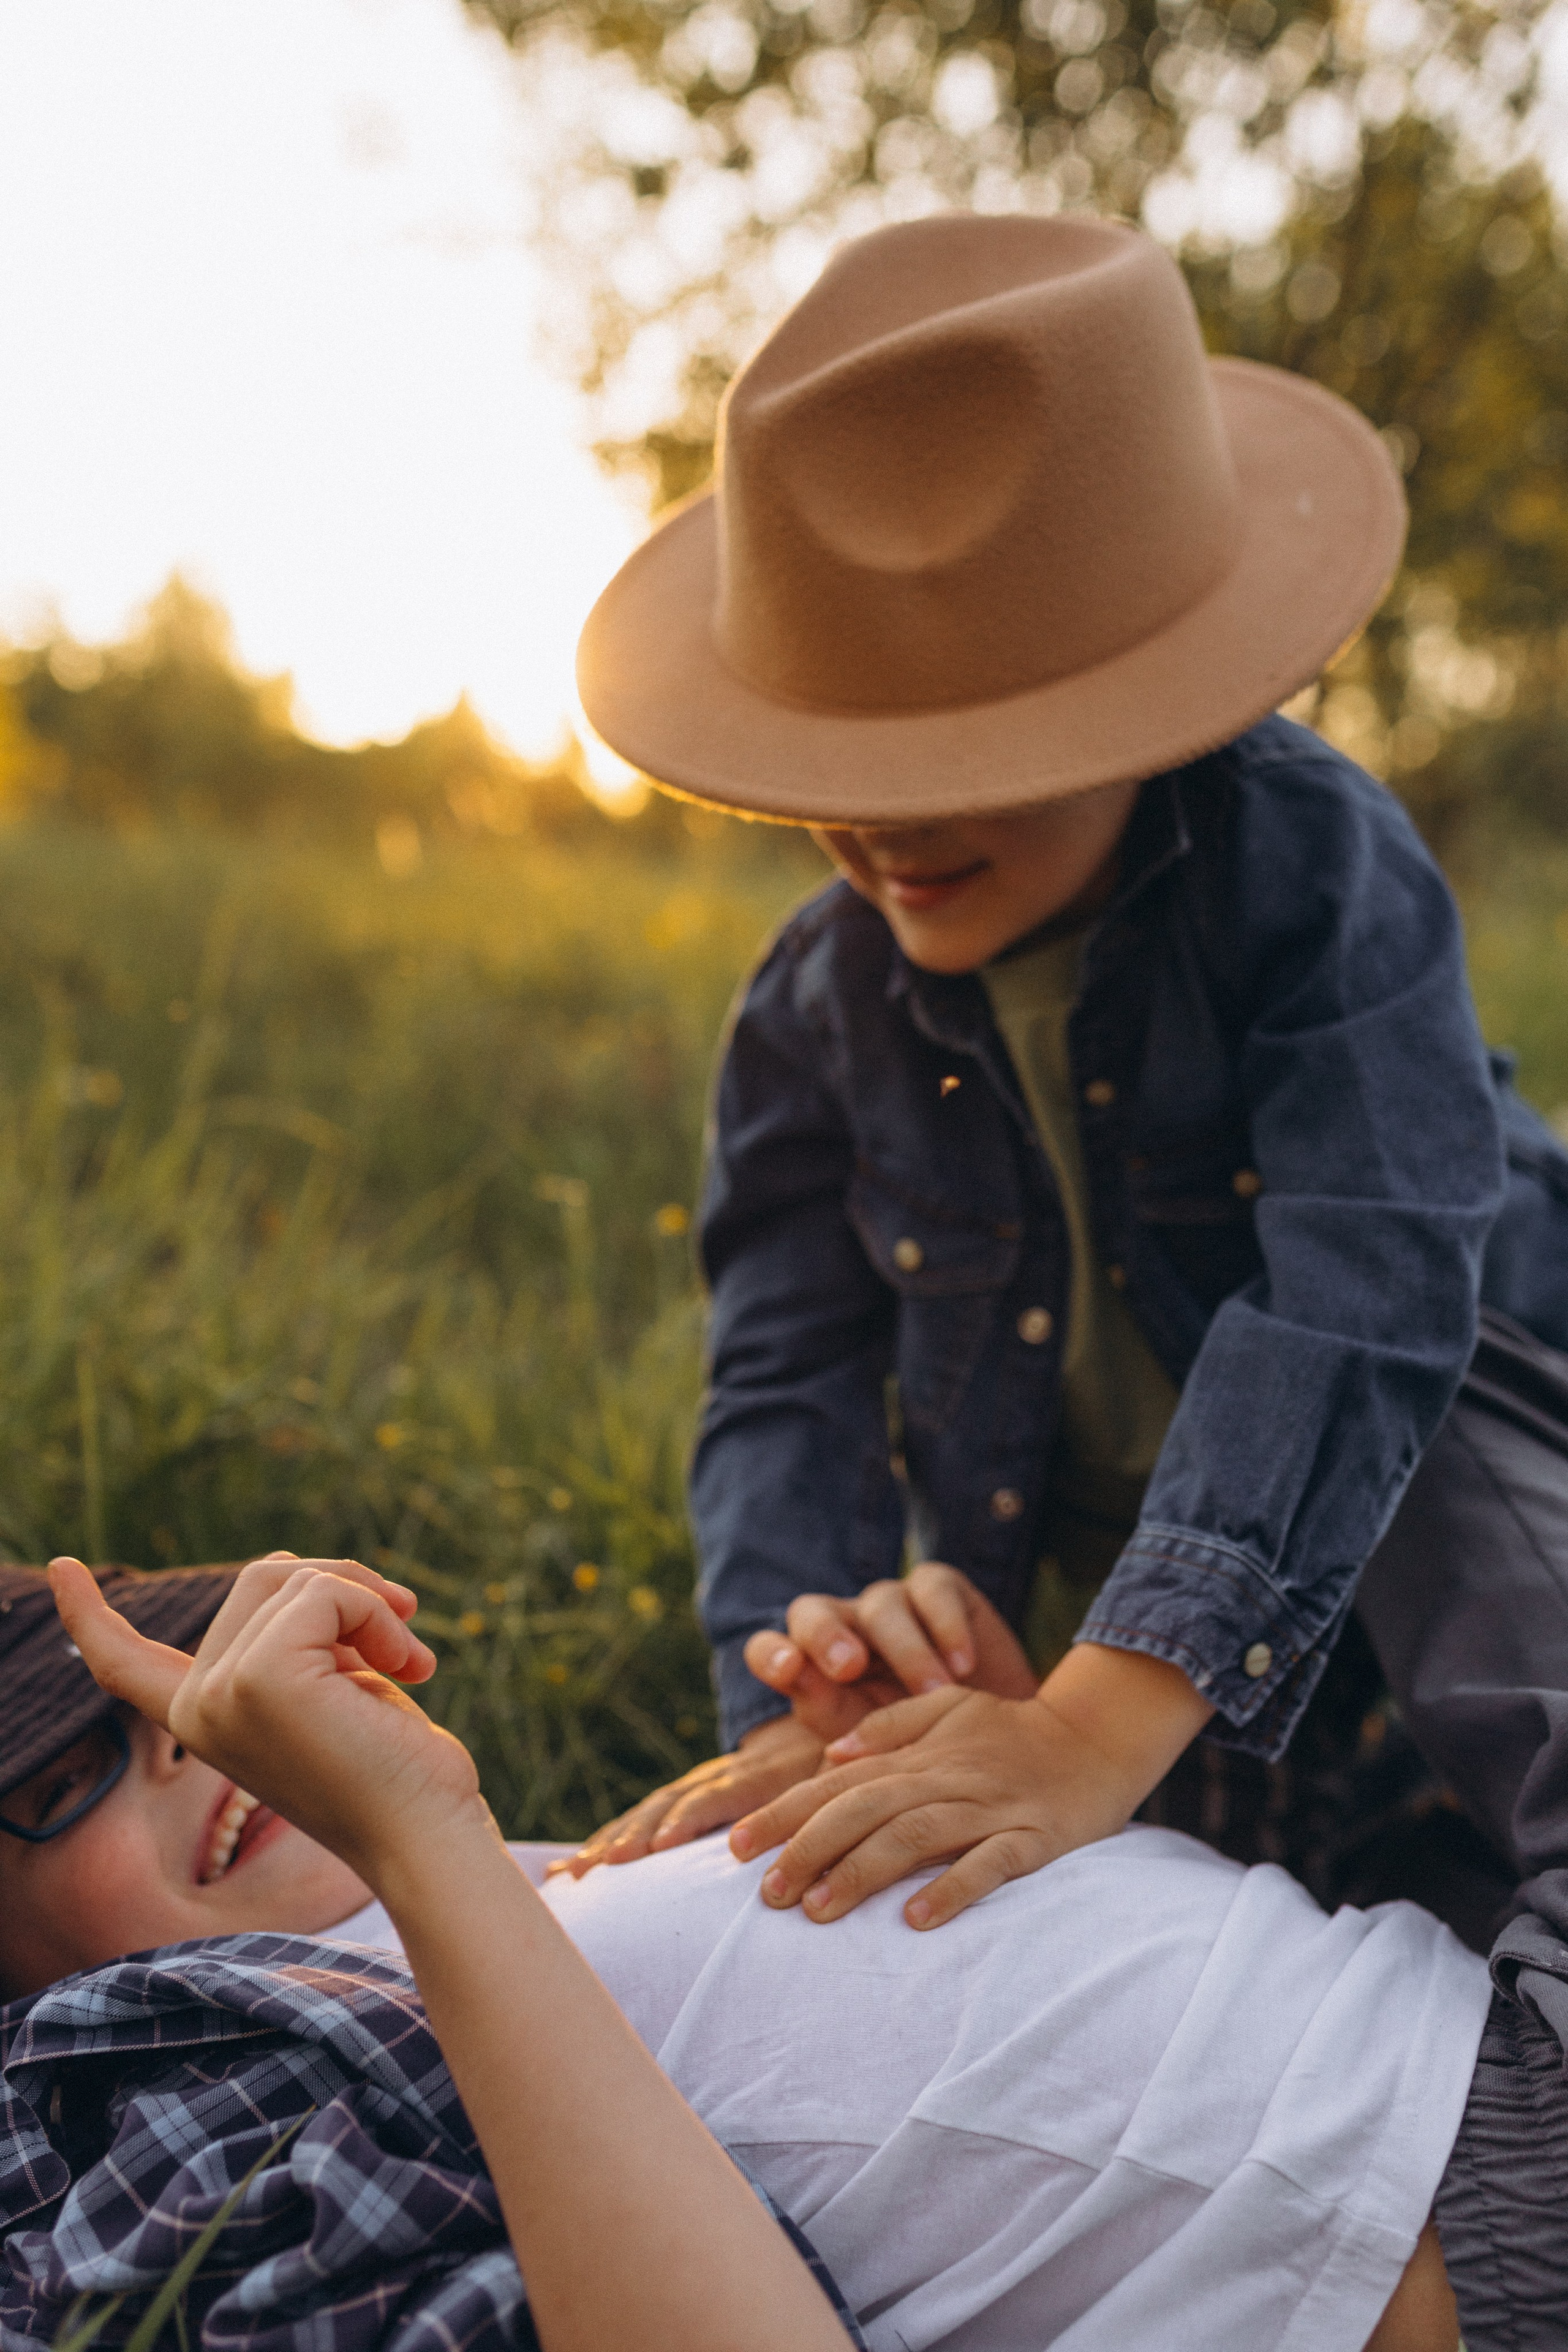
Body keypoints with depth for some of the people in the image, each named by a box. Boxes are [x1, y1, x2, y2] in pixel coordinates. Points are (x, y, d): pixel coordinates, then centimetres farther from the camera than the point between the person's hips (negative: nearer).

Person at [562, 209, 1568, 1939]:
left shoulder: (1315, 861, -23)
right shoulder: (815, 1010, -8)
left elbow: (1365, 1286, -35)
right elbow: (790, 1383, -10)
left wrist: (1104, 1725, -46)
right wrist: (803, 1714, -32)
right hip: (1060, 1632, 3)